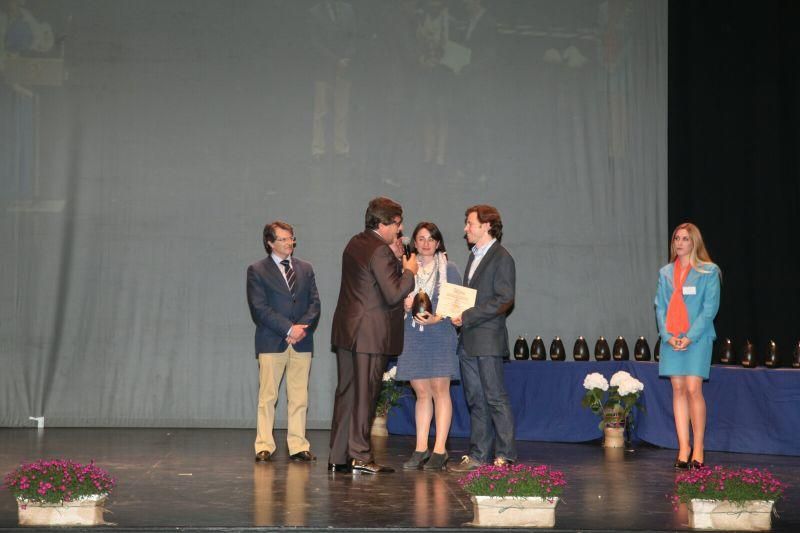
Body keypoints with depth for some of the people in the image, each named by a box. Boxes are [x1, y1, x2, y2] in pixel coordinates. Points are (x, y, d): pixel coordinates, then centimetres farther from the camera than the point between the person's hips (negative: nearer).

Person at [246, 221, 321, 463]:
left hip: (301, 342, 3)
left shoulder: (305, 268, 15)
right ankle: (264, 446, 3)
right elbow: (260, 308, -7)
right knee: (267, 397, -1)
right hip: (271, 343, -3)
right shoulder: (257, 270, 2)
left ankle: (298, 446, 5)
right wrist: (289, 328, -13)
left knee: (299, 397, 2)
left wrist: (303, 327, -8)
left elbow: (314, 303, 10)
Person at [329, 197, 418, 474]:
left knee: (346, 393, 11)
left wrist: (397, 263, 11)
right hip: (370, 334, -9)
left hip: (346, 329, 9)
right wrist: (409, 271, -5)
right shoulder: (380, 251, -17)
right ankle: (359, 456, 2)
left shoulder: (355, 244, 12)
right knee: (364, 395, -2)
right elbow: (393, 295, -20)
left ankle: (338, 456, 15)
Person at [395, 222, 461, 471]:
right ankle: (421, 449, 7)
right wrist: (404, 304, -7)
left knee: (440, 390, -5)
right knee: (422, 392, 5)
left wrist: (437, 318, -17)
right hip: (413, 336, 3)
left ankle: (439, 450, -5)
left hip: (439, 335, -3)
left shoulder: (448, 268, 4)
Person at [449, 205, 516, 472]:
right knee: (476, 400, 10)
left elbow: (504, 300, -16)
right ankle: (478, 455, 15)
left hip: (488, 339, -9)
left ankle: (505, 456, -1)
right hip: (468, 340, 9)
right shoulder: (474, 256, 19)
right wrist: (457, 313, 6)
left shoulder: (502, 258, -8)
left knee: (495, 398, -6)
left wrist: (467, 317, -17)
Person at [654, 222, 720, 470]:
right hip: (671, 339, 4)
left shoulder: (708, 271, 2)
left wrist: (690, 337, -12)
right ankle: (683, 447, 4)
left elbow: (710, 307, -5)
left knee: (693, 389, -10)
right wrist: (668, 335, -4)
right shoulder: (665, 272, 14)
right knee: (678, 390, 2)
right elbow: (660, 306, 11)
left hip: (697, 338, -4)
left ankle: (698, 448, -3)